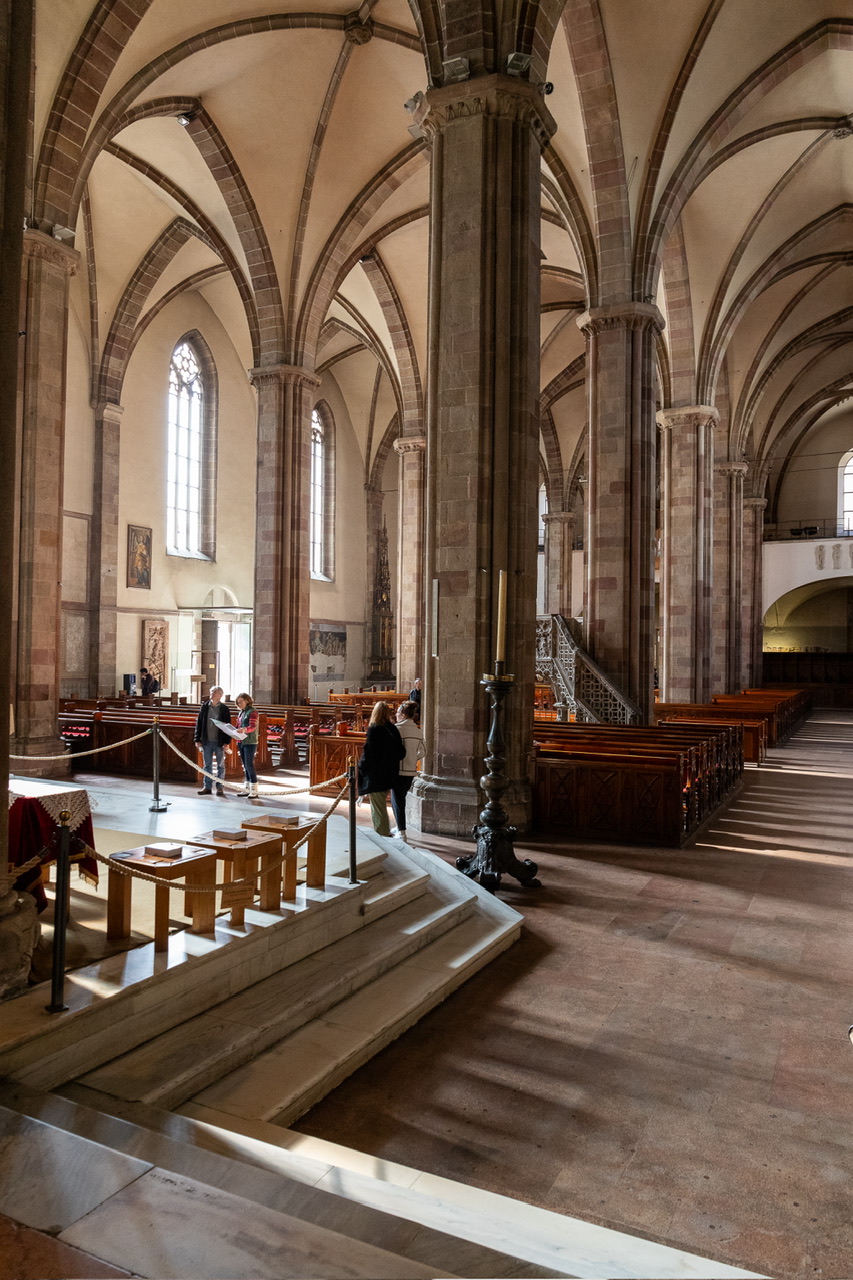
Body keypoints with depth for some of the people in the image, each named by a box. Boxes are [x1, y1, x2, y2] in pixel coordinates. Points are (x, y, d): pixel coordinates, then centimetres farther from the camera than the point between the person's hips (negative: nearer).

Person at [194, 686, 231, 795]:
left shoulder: (224, 709, -2)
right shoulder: (204, 707, 4)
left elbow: (228, 726, -1)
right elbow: (199, 723, 7)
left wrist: (226, 742, -8)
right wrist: (197, 739, 2)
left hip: (219, 742, -2)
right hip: (207, 741, 2)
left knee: (220, 765, 6)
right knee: (207, 765, 9)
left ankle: (219, 787, 14)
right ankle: (207, 787, 16)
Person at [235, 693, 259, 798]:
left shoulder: (252, 712, -8)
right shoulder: (240, 712, 16)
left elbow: (253, 727, -19)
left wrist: (244, 729, -38)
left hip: (250, 742, -8)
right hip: (241, 742, 8)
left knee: (249, 765, -10)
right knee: (245, 766, 10)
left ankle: (254, 790, -7)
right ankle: (247, 788, 16)